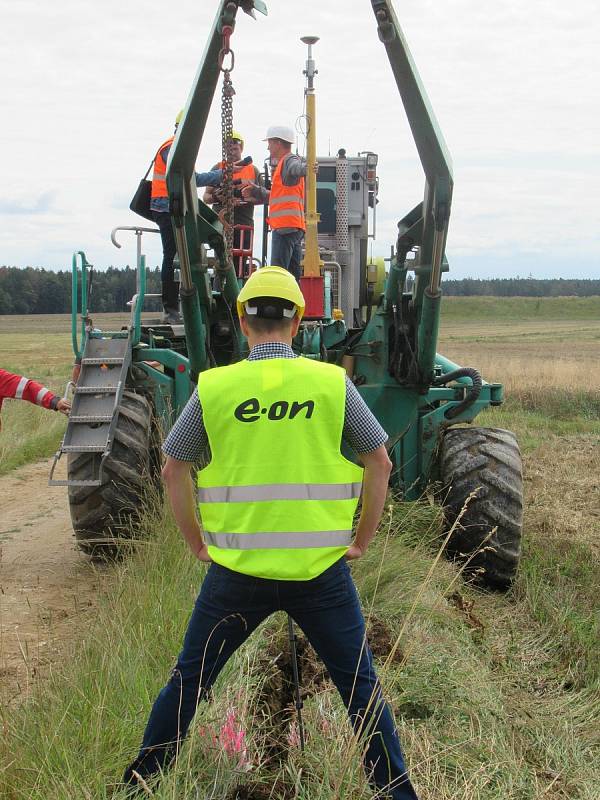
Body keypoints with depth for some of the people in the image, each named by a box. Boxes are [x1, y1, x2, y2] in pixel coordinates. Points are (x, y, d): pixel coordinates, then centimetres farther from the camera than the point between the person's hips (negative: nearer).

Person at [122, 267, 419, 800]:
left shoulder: (214, 387, -4)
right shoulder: (332, 382, -4)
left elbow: (173, 471, 3)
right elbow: (380, 463, 0)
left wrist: (197, 544, 13)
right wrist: (362, 541, 9)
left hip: (237, 570, 1)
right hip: (321, 569, 0)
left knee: (190, 679, 19)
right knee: (360, 685, 14)